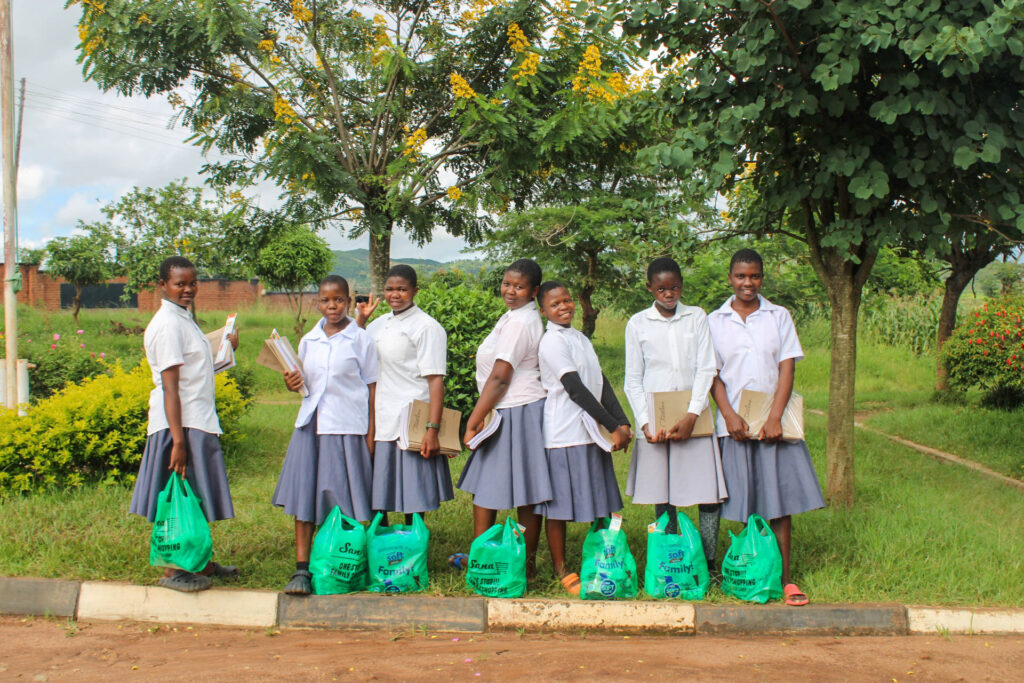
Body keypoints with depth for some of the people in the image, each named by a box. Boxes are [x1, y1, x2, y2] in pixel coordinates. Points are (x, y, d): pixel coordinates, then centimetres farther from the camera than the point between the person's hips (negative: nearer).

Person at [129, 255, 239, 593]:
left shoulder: (183, 320, 15)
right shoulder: (168, 325, -16)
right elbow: (170, 387, -22)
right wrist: (178, 440, -25)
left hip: (198, 422, 10)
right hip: (182, 426, -10)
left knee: (195, 499, 16)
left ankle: (199, 562, 27)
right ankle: (173, 571, 7)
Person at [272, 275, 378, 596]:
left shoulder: (360, 339, 0)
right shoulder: (309, 340, 12)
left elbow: (371, 387, 0)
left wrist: (371, 433, -5)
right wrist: (293, 384, -3)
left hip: (347, 427, -4)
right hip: (311, 425, 4)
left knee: (346, 499, 0)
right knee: (304, 494, -4)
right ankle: (302, 569, -1)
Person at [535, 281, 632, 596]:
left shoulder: (581, 339, 16)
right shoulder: (552, 341, -10)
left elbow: (602, 384, 12)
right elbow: (576, 390, -14)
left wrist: (623, 423, -1)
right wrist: (614, 427, -13)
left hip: (591, 432, 8)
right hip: (564, 435, -8)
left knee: (599, 504, 10)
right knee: (558, 506, 0)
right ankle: (561, 572, 8)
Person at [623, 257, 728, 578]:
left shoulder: (697, 318, 8)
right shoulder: (638, 323, 7)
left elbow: (707, 370, 1)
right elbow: (633, 380, 7)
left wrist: (691, 416, -11)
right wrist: (645, 422, -6)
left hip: (695, 419, 0)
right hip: (655, 419, 0)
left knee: (709, 493, -5)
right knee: (662, 497, 1)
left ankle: (709, 563, 3)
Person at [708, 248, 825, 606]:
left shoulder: (779, 317, 7)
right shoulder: (715, 322, 6)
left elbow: (787, 368, 0)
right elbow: (712, 374, 3)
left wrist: (775, 418, -11)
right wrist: (730, 416, -12)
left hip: (774, 421, 0)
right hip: (735, 424, 0)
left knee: (780, 498, -1)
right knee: (744, 501, 1)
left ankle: (784, 578, 4)